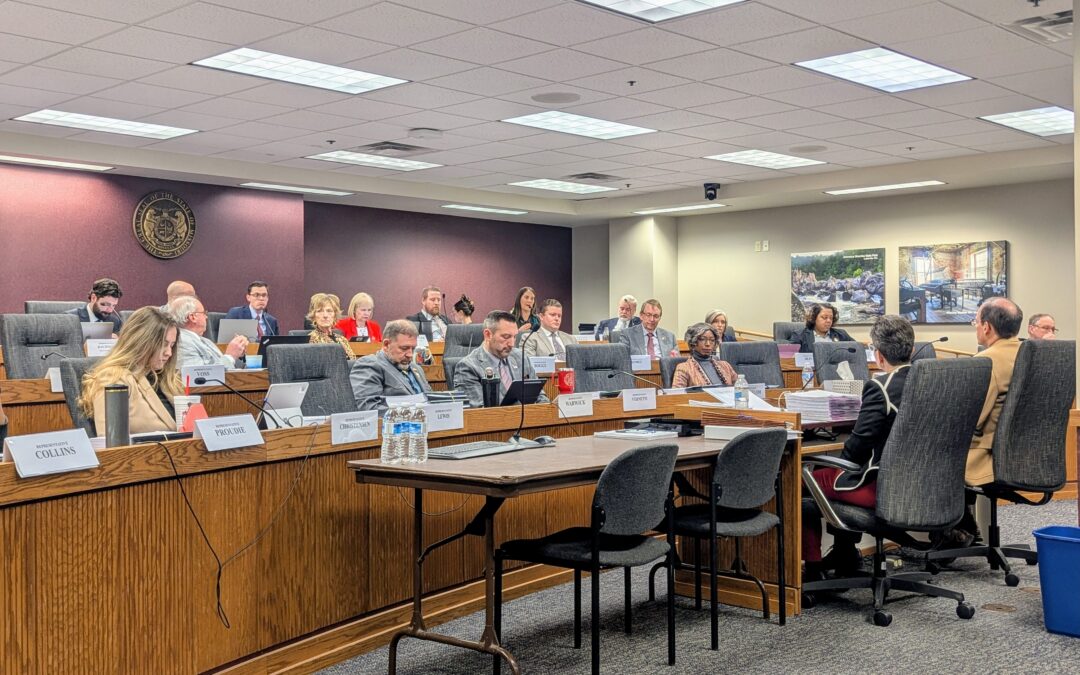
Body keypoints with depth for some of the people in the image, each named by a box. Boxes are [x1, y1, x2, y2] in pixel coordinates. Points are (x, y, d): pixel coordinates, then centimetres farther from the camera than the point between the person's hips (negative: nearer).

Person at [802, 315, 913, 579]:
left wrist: (841, 461, 4)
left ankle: (812, 568, 19)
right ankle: (845, 555, 39)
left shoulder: (880, 387, -21)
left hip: (882, 487, -8)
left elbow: (859, 443, -17)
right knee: (844, 474, 32)